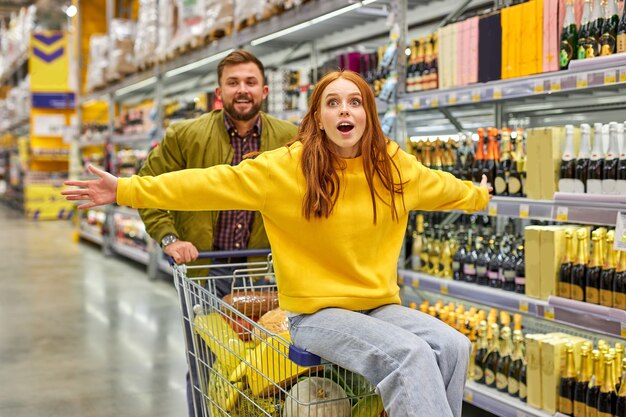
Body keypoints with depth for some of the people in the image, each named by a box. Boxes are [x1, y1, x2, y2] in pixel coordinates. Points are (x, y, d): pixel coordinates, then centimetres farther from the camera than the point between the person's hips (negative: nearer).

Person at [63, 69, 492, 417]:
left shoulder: (394, 166, 3)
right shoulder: (287, 166, -9)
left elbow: (441, 188, 23)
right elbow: (213, 182, -13)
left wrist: (480, 195, 38)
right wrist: (128, 190, -18)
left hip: (380, 306, 5)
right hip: (317, 311, -5)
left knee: (453, 346, -19)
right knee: (409, 354, -27)